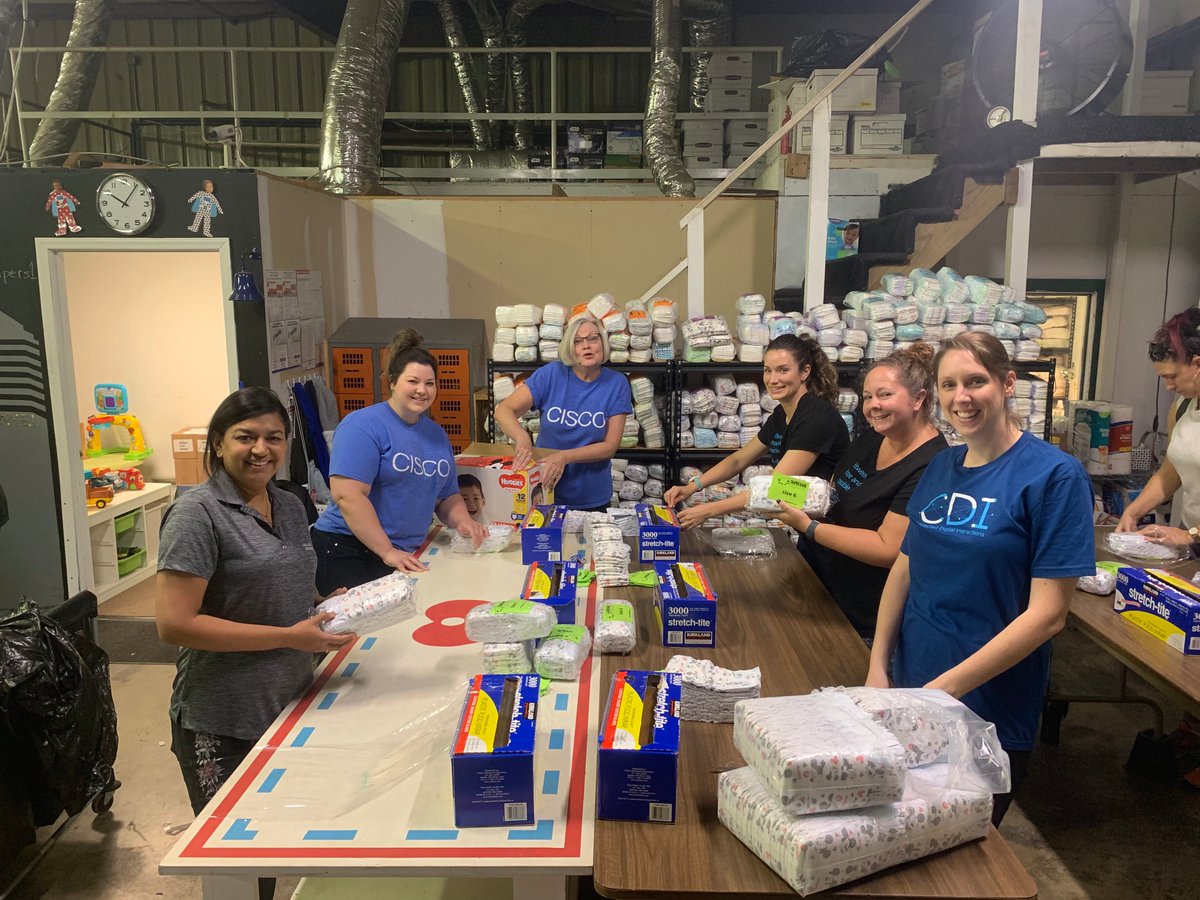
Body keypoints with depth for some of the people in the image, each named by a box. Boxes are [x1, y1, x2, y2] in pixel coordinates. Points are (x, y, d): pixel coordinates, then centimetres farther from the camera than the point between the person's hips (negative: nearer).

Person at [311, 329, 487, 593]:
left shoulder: (436, 434, 12)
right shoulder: (363, 426, -12)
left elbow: (447, 496, 19)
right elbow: (347, 495, -21)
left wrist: (463, 522, -3)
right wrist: (388, 552, -24)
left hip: (407, 555, 7)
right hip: (348, 554, -6)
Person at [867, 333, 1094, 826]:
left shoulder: (1054, 475, -13)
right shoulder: (940, 468, 4)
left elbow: (1048, 614, -17)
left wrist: (947, 686, -20)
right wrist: (877, 668, -1)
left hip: (991, 711, -5)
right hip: (909, 695, 5)